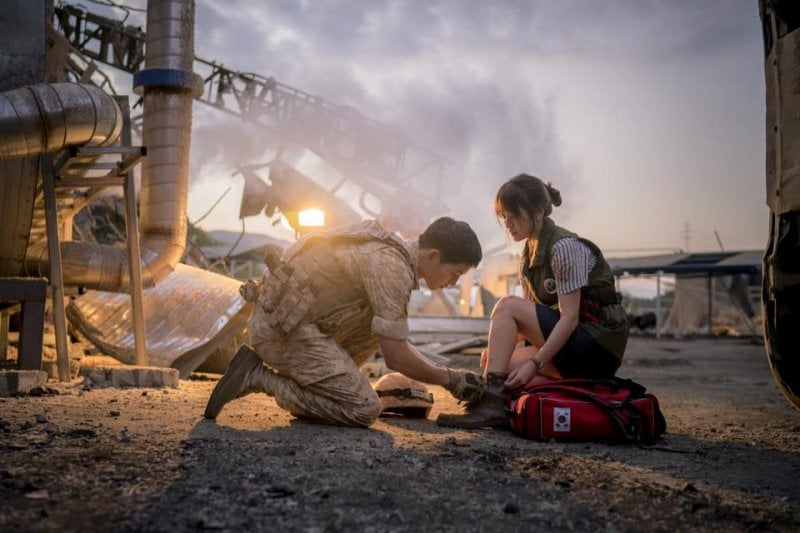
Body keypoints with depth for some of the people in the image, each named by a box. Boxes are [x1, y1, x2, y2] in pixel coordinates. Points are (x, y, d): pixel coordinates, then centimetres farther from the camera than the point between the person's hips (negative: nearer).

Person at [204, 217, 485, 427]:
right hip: (283, 330, -9)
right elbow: (396, 357, -16)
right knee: (365, 410, -9)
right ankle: (258, 377, -8)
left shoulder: (396, 249, 11)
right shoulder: (392, 267, -18)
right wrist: (450, 379, -4)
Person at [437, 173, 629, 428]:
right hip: (568, 341, 8)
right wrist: (499, 345, -8)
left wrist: (535, 363, -24)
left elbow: (570, 317, -20)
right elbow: (529, 319, 8)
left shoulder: (564, 247, -15)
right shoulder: (529, 253, 11)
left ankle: (492, 402, -24)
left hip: (597, 342, -8)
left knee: (507, 306, -18)